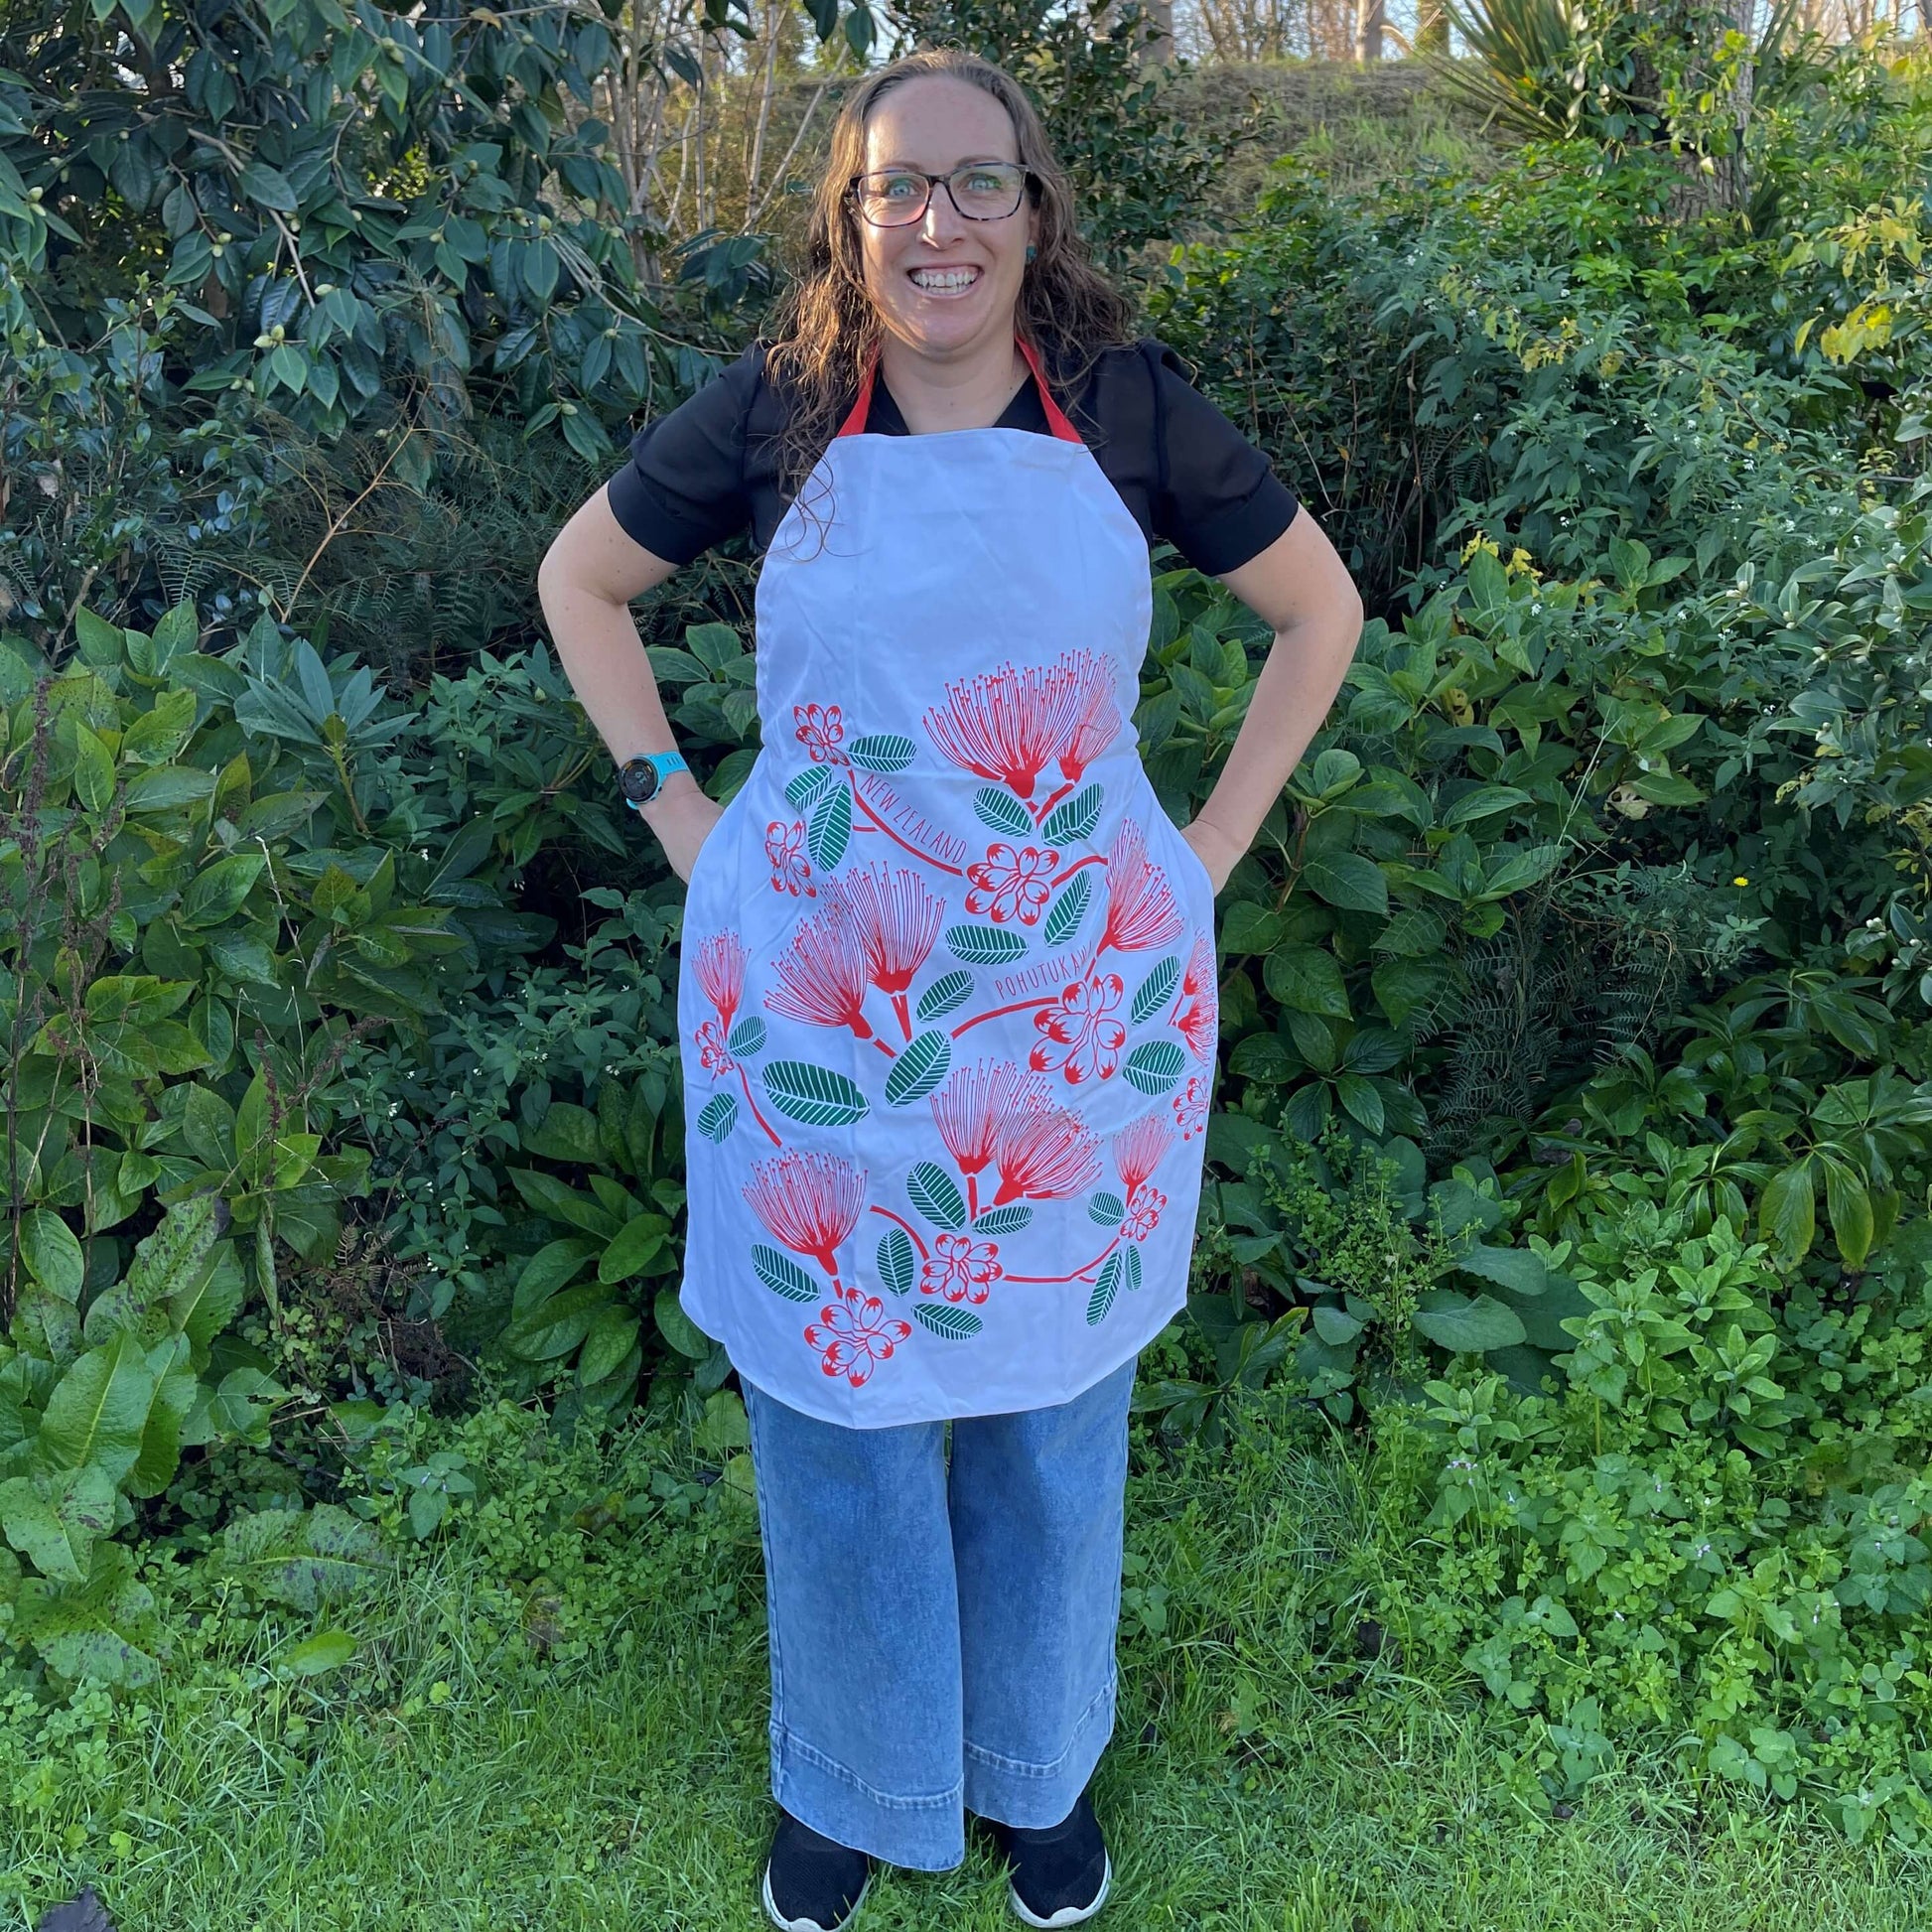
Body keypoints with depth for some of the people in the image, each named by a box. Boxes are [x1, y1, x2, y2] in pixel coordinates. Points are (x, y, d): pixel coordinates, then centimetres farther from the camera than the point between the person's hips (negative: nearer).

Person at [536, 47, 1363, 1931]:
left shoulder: (1132, 411, -2)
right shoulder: (770, 413, -2)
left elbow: (1319, 606, 11)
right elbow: (578, 580, 13)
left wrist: (1211, 842, 4)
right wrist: (675, 813, 4)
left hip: (1076, 1007, 1)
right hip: (814, 996, 0)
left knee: (1047, 1401, 15)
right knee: (833, 1401, 12)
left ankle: (1039, 1765, 40)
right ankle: (846, 1781, 38)